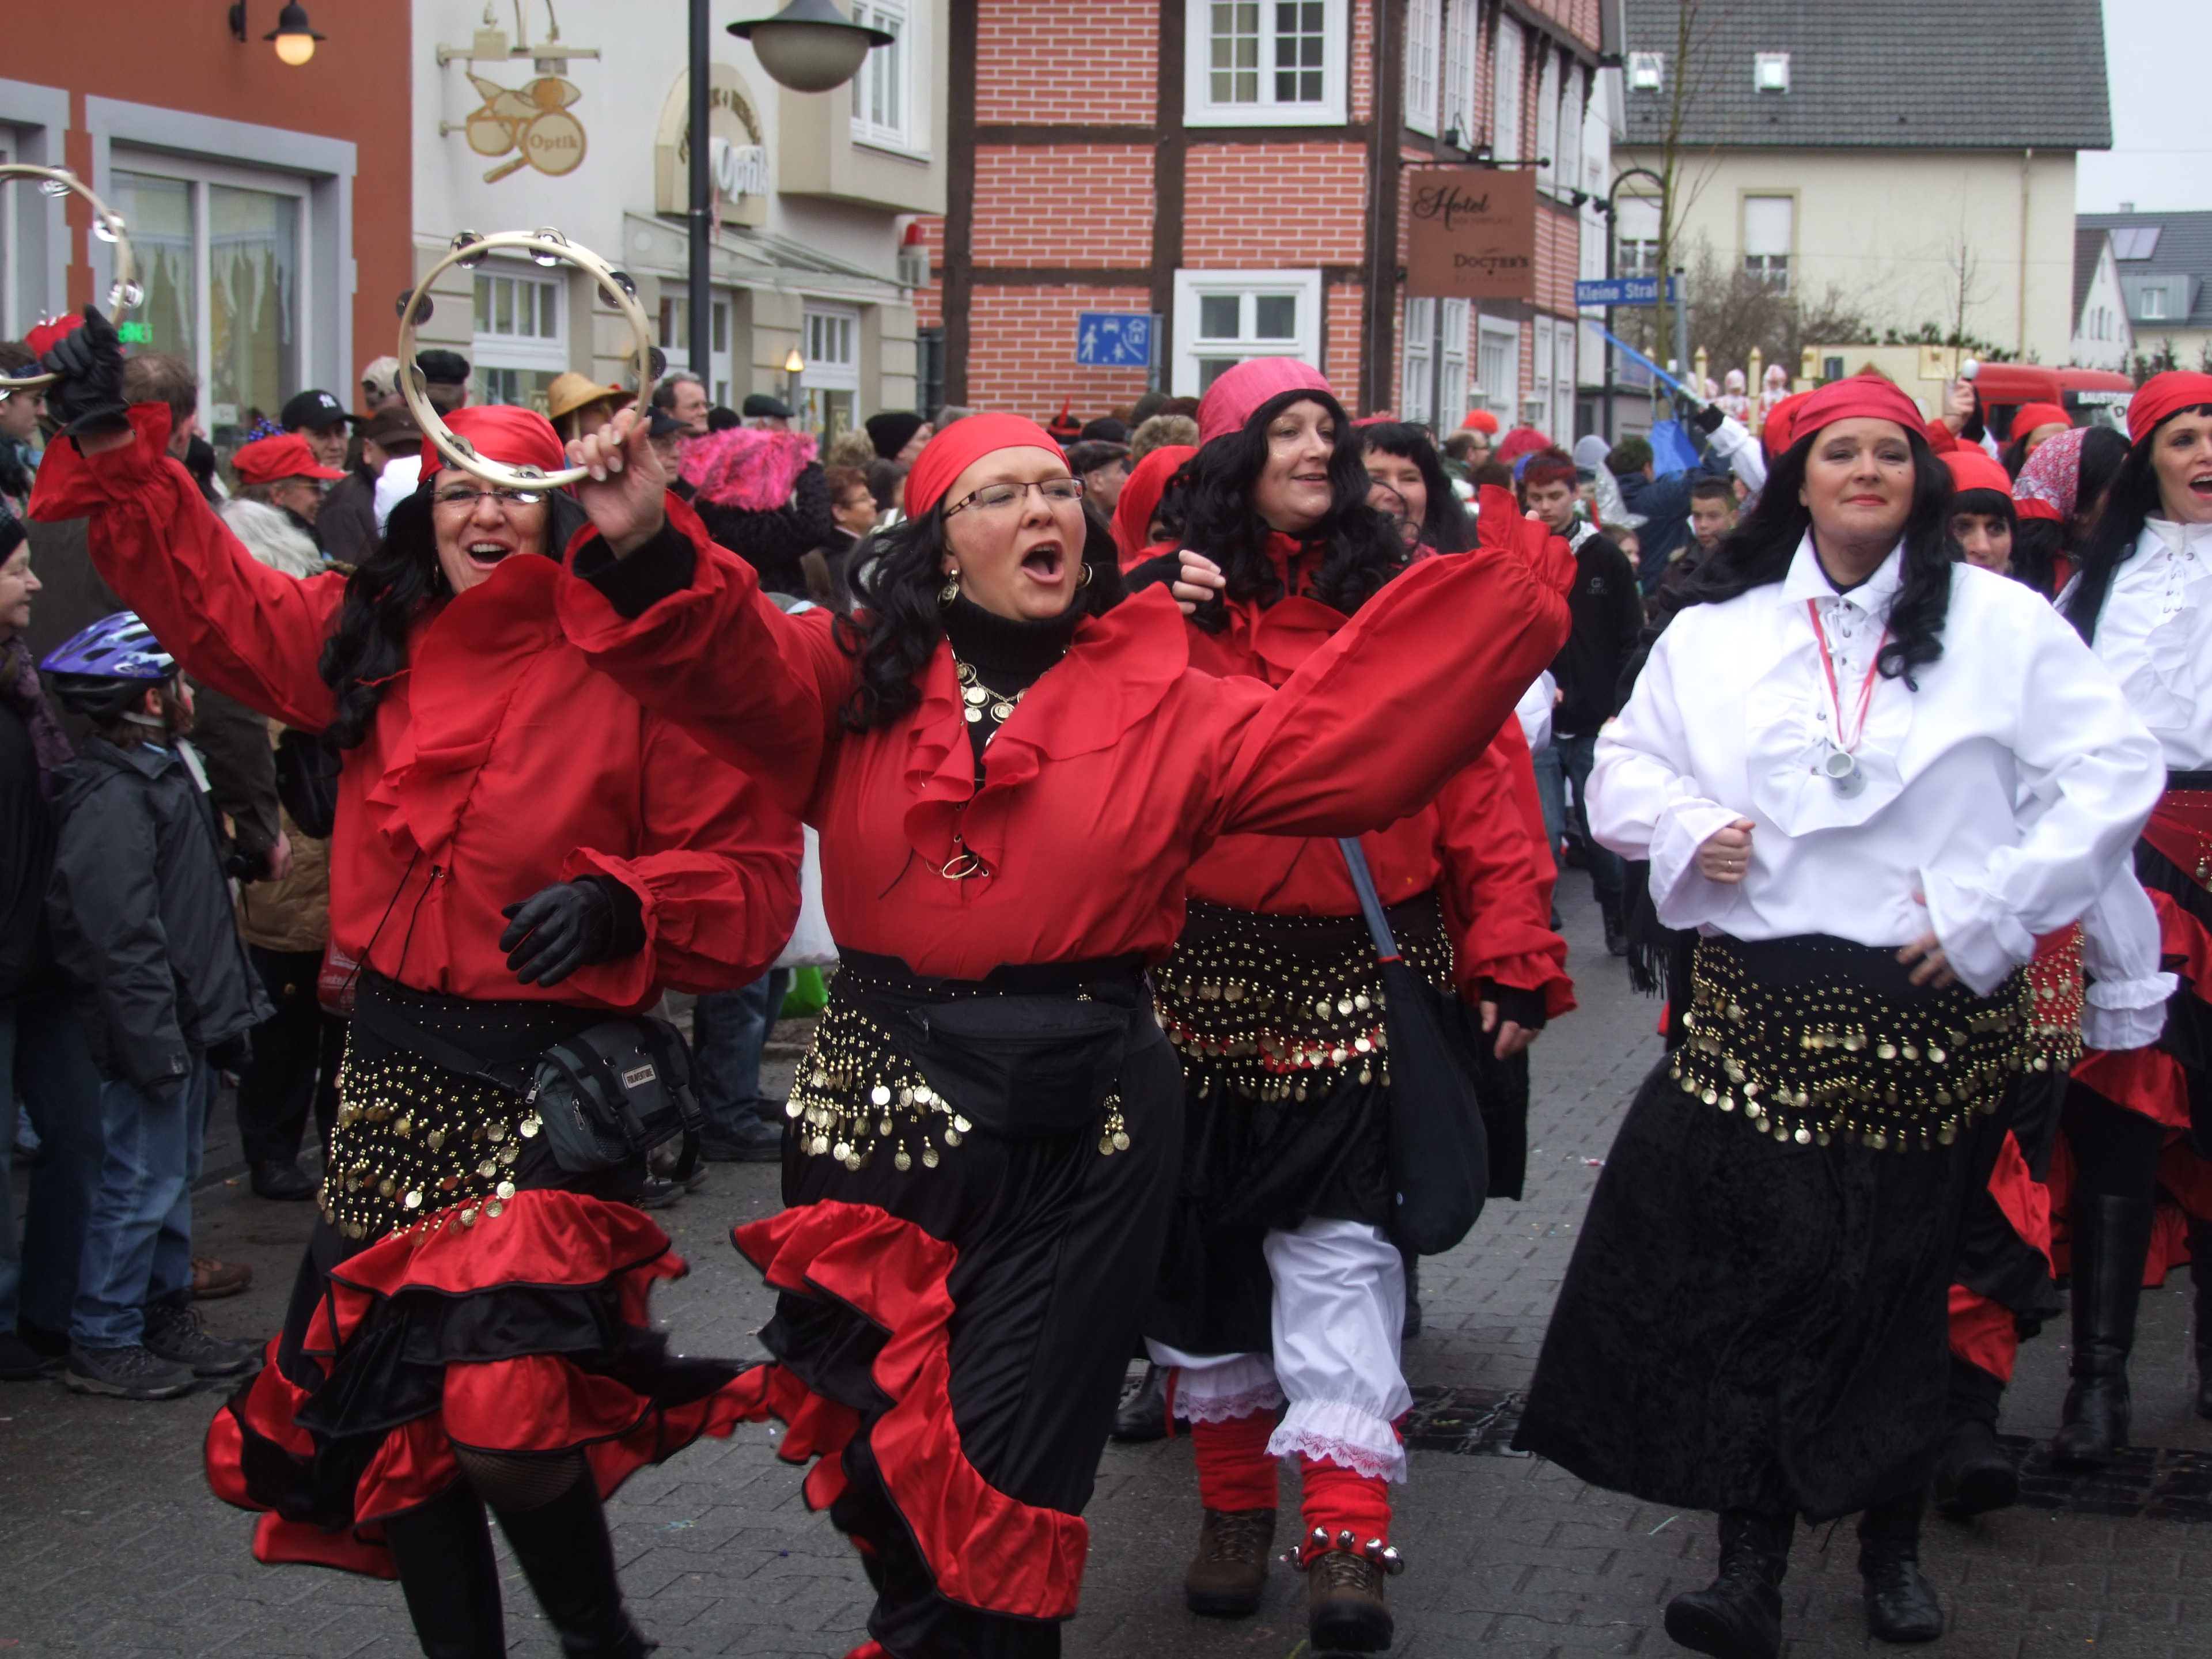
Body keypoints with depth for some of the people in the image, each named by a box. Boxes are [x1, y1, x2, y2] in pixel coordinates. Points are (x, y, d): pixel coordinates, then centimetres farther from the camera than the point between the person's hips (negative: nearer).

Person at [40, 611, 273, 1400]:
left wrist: (225, 1012, 21)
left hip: (188, 1024, 10)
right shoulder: (111, 800, -19)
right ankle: (101, 1344, 5)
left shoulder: (161, 773, 14)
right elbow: (123, 940, -23)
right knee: (142, 1185, -4)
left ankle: (167, 1319, 27)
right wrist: (156, 1046, -23)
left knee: (173, 1179, 17)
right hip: (152, 1032, -10)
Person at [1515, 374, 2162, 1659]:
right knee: (1750, 1270, -6)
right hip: (1757, 1005, 1)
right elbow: (1624, 766, 16)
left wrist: (1992, 910, -9)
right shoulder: (1716, 632, 11)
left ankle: (1894, 1541, 27)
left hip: (1930, 1009, -1)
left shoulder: (2003, 624, 2)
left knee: (1907, 1278, 9)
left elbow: (2115, 776, -2)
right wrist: (1685, 827, -6)